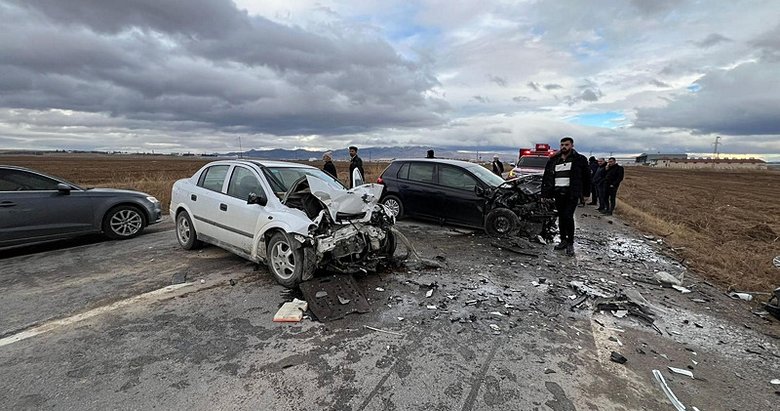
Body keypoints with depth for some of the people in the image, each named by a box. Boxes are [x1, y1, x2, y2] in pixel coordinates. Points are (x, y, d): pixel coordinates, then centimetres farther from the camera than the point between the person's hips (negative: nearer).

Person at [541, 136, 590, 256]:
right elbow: (546, 178, 13)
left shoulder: (579, 160, 1)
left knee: (568, 217, -12)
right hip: (558, 193, 4)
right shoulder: (553, 160, 11)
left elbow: (586, 177, 6)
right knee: (561, 217, 10)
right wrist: (545, 193, 7)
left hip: (572, 194, -4)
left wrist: (585, 192, 4)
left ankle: (570, 244, 0)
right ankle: (563, 241, 22)